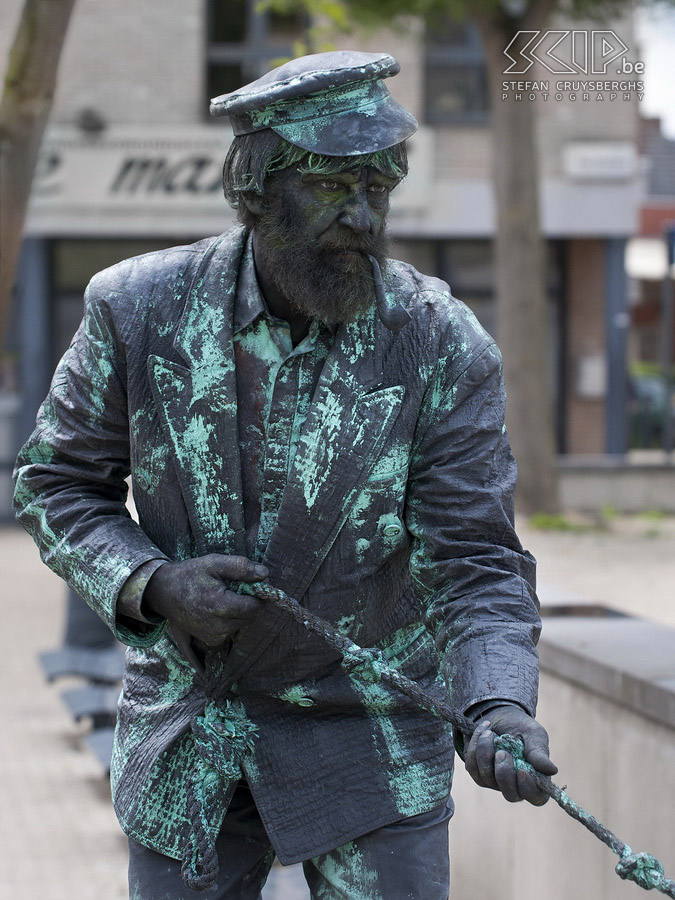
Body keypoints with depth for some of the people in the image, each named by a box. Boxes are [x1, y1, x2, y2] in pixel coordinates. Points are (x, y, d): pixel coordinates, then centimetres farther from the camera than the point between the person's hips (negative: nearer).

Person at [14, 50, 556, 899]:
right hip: (184, 739, 2)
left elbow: (476, 560, -15)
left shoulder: (441, 347, -14)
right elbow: (57, 482, 1)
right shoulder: (140, 309, -10)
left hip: (368, 736, -1)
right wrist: (152, 585, -18)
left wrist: (500, 707, -34)